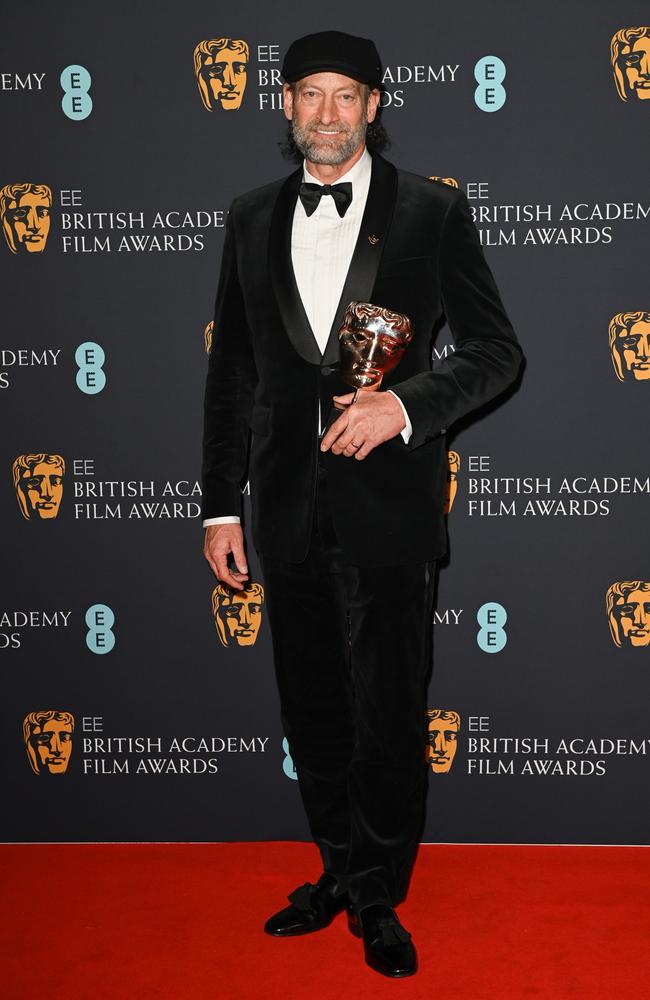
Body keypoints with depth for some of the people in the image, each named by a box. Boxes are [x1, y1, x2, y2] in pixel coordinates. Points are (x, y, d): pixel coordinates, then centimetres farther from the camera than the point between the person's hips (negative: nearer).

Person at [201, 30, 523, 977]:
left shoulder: (431, 211, -1)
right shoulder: (252, 220, 10)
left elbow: (496, 350, -1)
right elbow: (231, 374, 11)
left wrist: (406, 402, -18)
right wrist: (222, 505, 8)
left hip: (388, 506, -3)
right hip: (290, 508, 4)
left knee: (389, 714, 4)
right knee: (312, 710, 14)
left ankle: (378, 898, 24)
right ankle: (342, 871, 34)